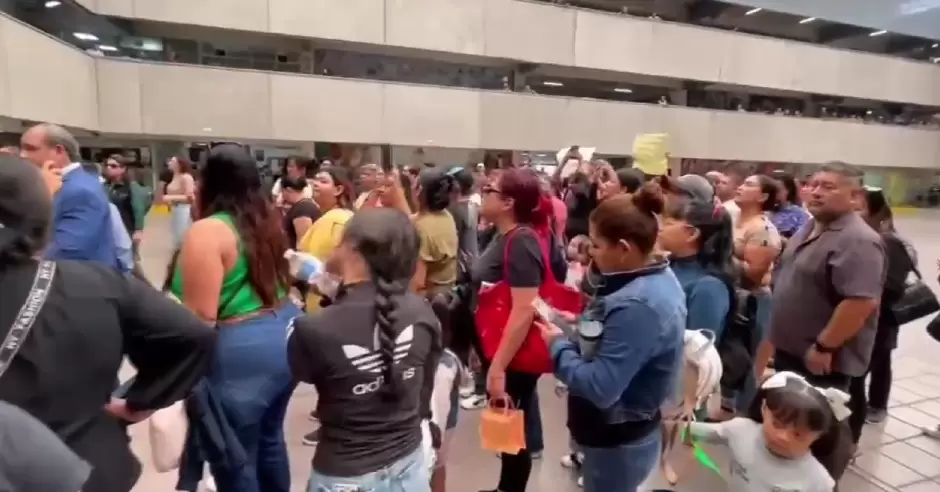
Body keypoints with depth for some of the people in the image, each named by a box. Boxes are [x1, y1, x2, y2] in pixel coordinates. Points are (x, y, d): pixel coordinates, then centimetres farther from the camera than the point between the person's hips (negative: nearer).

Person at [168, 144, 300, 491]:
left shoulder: (207, 232, -16)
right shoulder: (268, 220, 8)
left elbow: (200, 317, -17)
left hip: (239, 351, -8)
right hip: (285, 334, 8)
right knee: (270, 437, 25)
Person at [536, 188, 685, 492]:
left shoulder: (637, 306, -34)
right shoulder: (659, 280, -2)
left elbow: (599, 387, -33)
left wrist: (558, 344, -19)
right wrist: (581, 327, -3)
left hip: (617, 443, -9)